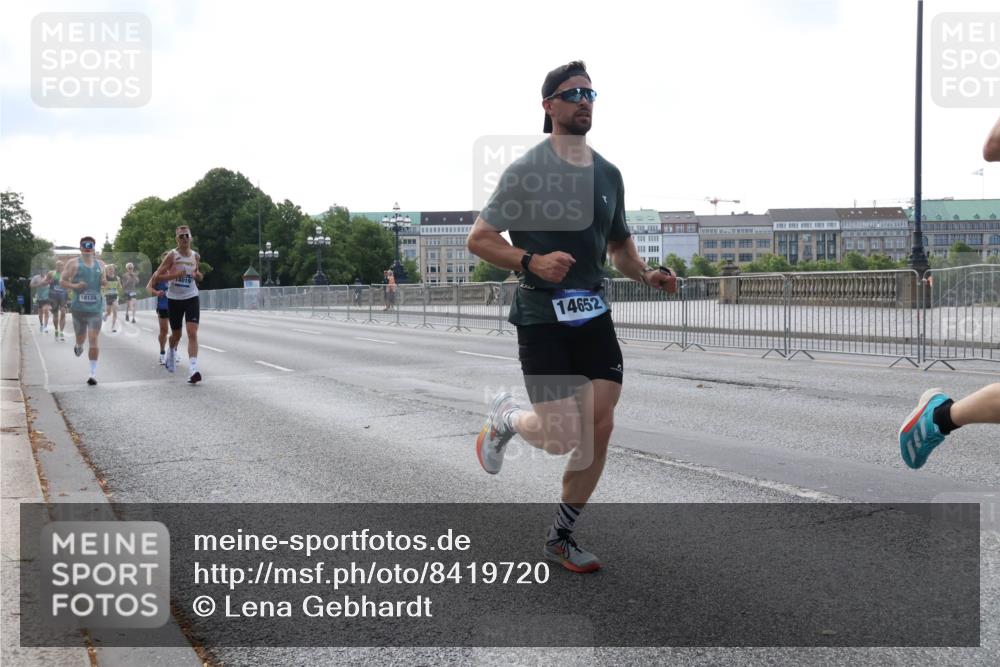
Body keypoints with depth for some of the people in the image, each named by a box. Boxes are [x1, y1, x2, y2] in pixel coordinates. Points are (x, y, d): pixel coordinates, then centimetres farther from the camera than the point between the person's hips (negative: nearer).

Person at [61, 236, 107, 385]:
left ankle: (93, 373, -7)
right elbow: (62, 281, 2)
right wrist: (75, 286, -16)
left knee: (93, 340, -9)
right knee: (80, 338, 14)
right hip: (78, 308, 0)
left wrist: (105, 283, -1)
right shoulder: (74, 263, 1)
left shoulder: (100, 264, 11)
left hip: (95, 308, 1)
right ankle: (78, 346, 53)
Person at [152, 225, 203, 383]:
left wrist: (198, 275, -1)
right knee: (176, 334, 14)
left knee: (192, 333, -16)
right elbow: (157, 277, -9)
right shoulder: (172, 255, -6)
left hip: (191, 298, 1)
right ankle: (171, 351, 50)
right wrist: (175, 275, -22)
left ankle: (193, 370, -23)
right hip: (174, 299, -1)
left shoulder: (196, 256, 5)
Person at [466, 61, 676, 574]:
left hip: (593, 315, 6)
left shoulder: (608, 174, 11)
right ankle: (505, 417, 25)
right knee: (565, 437, -11)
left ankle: (560, 538, 16)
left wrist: (645, 275, 3)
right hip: (541, 316, -5)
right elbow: (478, 239, -7)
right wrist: (531, 262, -23)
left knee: (599, 427, -2)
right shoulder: (527, 170, -7)